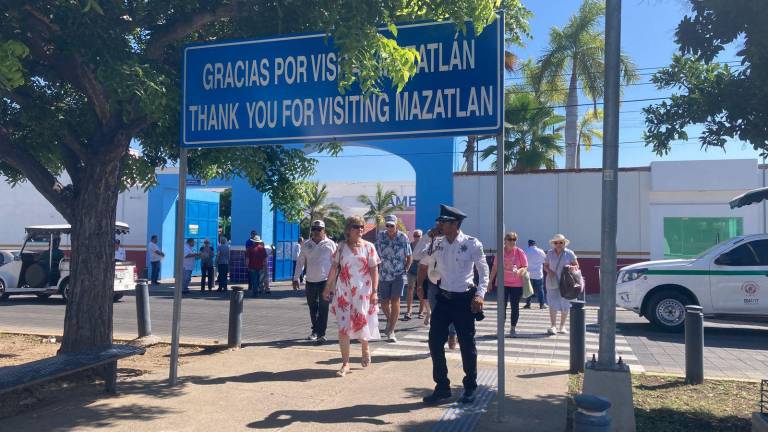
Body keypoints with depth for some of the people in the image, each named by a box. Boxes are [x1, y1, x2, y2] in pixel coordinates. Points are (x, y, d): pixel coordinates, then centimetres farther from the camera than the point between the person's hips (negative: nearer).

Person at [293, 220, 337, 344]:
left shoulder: (330, 244, -2)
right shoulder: (306, 245, 7)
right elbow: (300, 262, 11)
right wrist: (296, 278, 6)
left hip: (325, 280, -4)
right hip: (310, 281, 4)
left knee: (323, 308, -6)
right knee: (312, 308, 13)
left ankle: (321, 334, -4)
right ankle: (315, 330, 28)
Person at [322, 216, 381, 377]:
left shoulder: (368, 246, 0)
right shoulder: (342, 246, 4)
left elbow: (374, 270, -3)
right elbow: (334, 267, 8)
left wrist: (374, 291, -9)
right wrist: (328, 287, 5)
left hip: (362, 291, -1)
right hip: (343, 291, 1)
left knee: (361, 322, 6)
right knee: (343, 326, -2)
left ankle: (365, 348, 38)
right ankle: (345, 363, 5)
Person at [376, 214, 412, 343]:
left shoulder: (403, 237, -4)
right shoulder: (381, 236, -1)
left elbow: (409, 257, 4)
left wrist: (404, 269, -1)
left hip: (399, 275, -2)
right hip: (384, 275, 2)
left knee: (395, 301, -9)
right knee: (384, 303, 9)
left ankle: (391, 330, -2)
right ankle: (390, 320, 40)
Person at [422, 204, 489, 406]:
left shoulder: (472, 244, -9)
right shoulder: (438, 244, 5)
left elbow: (483, 271, -6)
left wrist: (480, 294, -16)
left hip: (464, 299, -5)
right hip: (443, 298, 5)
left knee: (467, 344, 5)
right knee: (435, 342, 3)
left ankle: (470, 388, 24)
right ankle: (442, 387, 18)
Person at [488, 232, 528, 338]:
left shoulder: (520, 252, -4)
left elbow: (525, 267, -1)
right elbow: (495, 267, 7)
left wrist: (519, 271, -23)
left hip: (516, 284, -1)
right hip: (502, 283, 1)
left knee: (515, 306, 6)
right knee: (502, 306, 3)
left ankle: (513, 329, 16)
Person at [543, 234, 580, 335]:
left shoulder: (569, 253, -1)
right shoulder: (550, 253, 4)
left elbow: (577, 266, 4)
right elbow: (545, 265, 12)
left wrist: (570, 267, -17)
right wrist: (549, 271, -9)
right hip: (552, 282, 0)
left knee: (565, 305, 6)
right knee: (553, 305, -5)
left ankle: (562, 326, 20)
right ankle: (553, 326, 1)